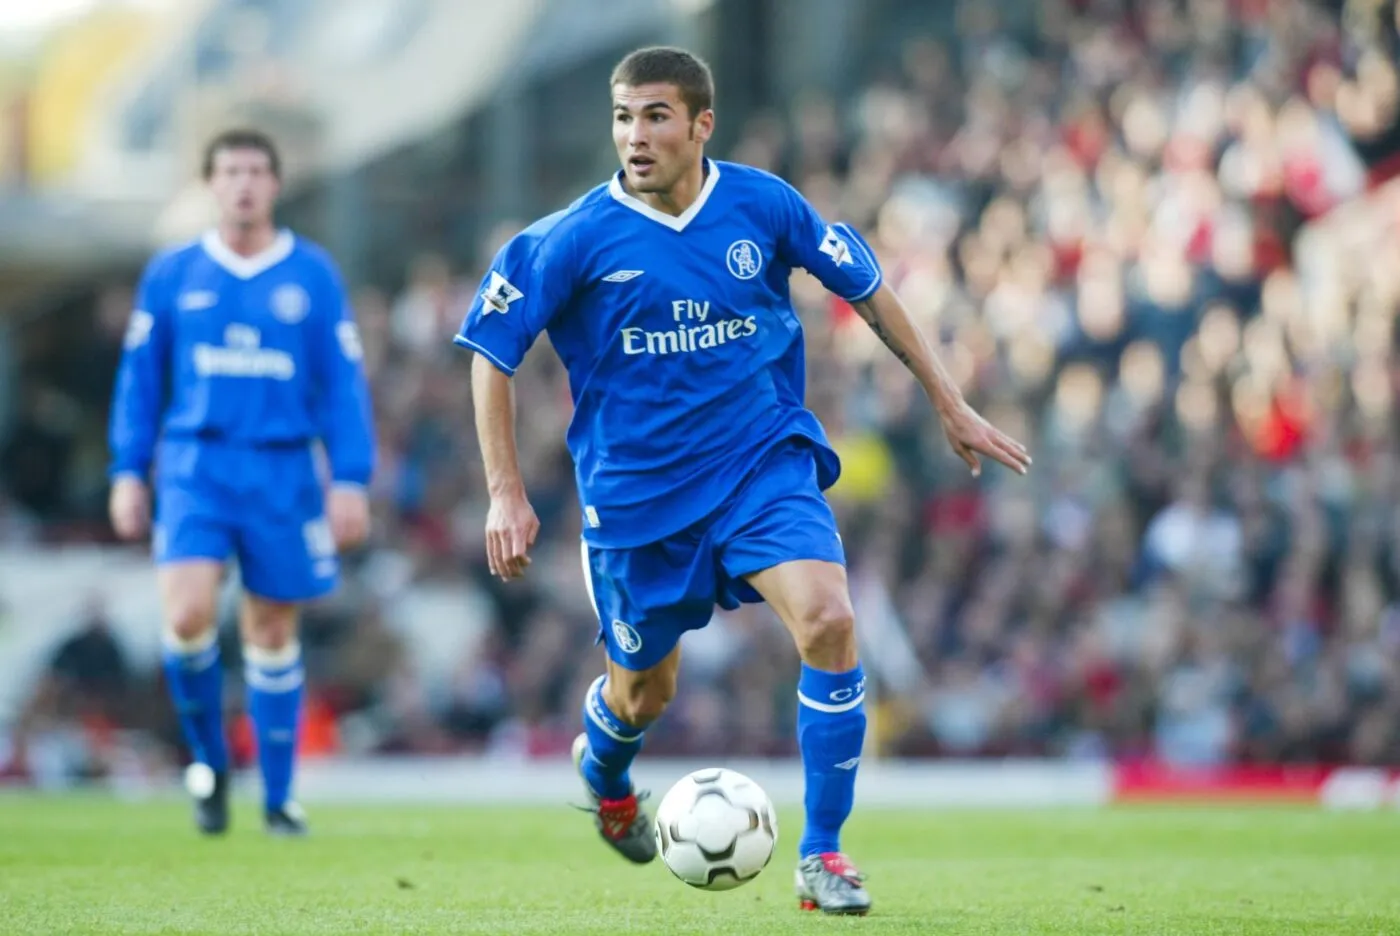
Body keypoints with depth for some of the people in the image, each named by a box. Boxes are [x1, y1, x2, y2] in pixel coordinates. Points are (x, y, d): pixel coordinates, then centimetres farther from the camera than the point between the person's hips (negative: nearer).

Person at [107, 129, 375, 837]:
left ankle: (277, 798, 16)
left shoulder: (312, 274, 3)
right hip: (195, 463, 0)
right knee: (187, 613, -17)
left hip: (284, 471, 0)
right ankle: (208, 759, 6)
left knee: (272, 628, 6)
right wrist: (128, 471, 7)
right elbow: (140, 376, 11)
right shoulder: (171, 274, 5)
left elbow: (343, 381, 4)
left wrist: (350, 479, -2)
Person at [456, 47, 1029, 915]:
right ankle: (605, 776, 53)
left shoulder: (763, 205, -7)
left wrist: (951, 403, 9)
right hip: (638, 493, 0)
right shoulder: (577, 239, -12)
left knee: (829, 620, -23)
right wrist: (506, 494, -8)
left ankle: (823, 856, -11)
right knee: (646, 689, 13)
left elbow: (868, 289, 7)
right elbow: (492, 350, -3)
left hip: (766, 461, 1)